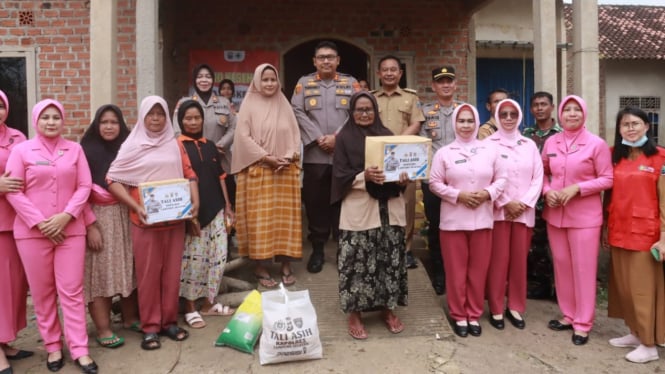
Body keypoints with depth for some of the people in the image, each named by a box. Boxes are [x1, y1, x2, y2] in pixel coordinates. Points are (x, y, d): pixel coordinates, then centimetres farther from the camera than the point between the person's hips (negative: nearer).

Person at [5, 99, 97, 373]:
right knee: (42, 293, 7)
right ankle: (52, 346, 20)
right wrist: (39, 222, -11)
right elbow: (13, 191, -3)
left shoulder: (75, 149, 9)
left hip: (70, 230, 1)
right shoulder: (21, 150, 3)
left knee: (72, 291, 1)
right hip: (32, 231, 0)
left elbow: (85, 186, 3)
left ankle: (79, 349, 6)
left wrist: (66, 216, -11)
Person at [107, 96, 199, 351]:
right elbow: (112, 180, -3)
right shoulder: (133, 145, 2)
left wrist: (195, 201, -5)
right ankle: (150, 327, 14)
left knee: (172, 271, 9)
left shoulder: (174, 144, 11)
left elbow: (189, 174, 11)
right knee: (148, 273, 4)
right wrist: (135, 207, -14)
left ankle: (169, 321, 22)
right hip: (145, 220, -3)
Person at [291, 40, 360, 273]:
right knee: (315, 202, 5)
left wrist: (337, 137, -12)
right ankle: (317, 249, 17)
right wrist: (318, 138, -11)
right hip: (314, 155, 0)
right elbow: (298, 113, 0)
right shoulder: (304, 84, 10)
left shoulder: (351, 84, 10)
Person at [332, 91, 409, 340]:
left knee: (390, 259, 9)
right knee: (358, 262, -1)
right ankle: (354, 314, 14)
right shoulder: (344, 138, 1)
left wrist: (404, 178, -11)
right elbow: (340, 175, -6)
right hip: (359, 210, -4)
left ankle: (387, 308, 25)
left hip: (388, 208, 4)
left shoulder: (387, 135, 12)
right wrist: (364, 176, -23)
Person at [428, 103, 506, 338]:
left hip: (482, 219, 2)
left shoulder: (490, 150, 6)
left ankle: (474, 315, 24)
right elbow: (435, 183, -2)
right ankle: (459, 315, 20)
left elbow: (501, 179, 8)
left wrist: (488, 193, -11)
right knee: (456, 270, 5)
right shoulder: (444, 153, 0)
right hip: (453, 220, -2)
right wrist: (458, 195, -14)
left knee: (478, 270, 10)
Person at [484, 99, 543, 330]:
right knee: (498, 260, -1)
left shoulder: (530, 145, 11)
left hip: (524, 212, 4)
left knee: (520, 260, 8)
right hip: (498, 211, -3)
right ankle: (496, 309, 11)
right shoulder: (489, 143, -2)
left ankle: (515, 307, 20)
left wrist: (524, 203, -7)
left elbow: (538, 177, 6)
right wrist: (505, 203, -12)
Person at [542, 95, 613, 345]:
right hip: (555, 214, 4)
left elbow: (607, 179, -6)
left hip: (584, 215, -4)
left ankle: (583, 323, 15)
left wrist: (577, 188, -18)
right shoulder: (550, 143, 5)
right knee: (562, 265, 12)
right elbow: (543, 172, 14)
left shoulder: (597, 144, -7)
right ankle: (568, 315, 28)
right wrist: (547, 191, -5)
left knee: (583, 268, 1)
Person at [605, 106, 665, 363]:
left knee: (644, 286, 3)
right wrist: (605, 226, 9)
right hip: (619, 231, 5)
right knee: (623, 285, 13)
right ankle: (635, 333, 28)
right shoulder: (615, 157, 8)